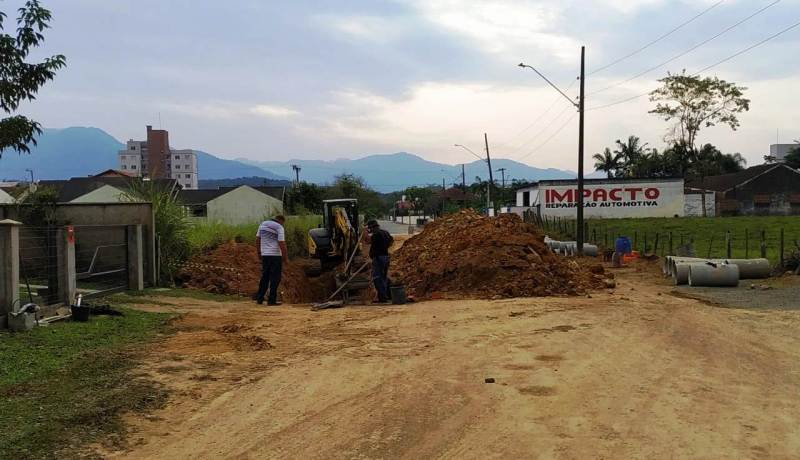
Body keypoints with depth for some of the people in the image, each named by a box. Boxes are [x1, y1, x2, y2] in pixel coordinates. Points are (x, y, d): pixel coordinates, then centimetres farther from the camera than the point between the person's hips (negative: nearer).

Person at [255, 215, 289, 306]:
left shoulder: (263, 224, 10)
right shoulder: (279, 227, -10)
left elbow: (257, 239, 14)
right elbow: (282, 244, -15)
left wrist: (259, 252, 24)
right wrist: (286, 258, -9)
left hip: (265, 255, 6)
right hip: (275, 255, -6)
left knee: (265, 277, 16)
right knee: (275, 278, 0)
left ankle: (259, 299, 16)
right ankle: (272, 300, 0)